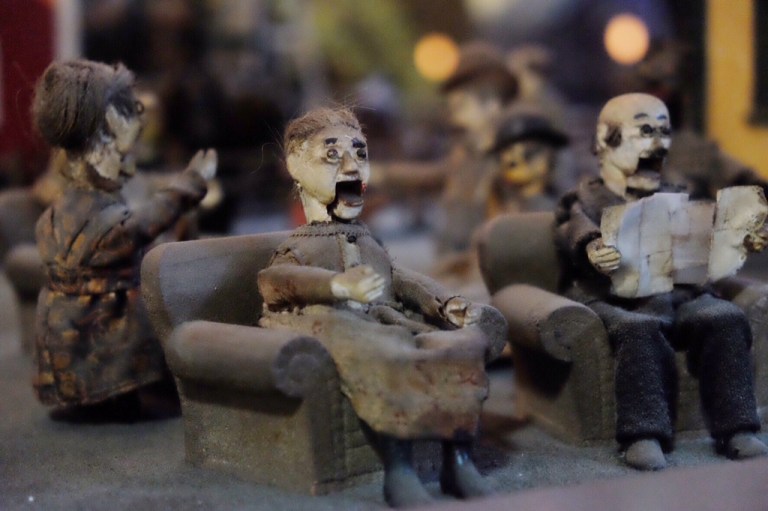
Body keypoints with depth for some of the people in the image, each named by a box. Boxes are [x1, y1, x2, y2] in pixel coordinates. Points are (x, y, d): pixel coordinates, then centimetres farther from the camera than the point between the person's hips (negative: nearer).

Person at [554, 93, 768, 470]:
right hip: (614, 300, -4)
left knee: (726, 318, -23)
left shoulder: (676, 200, 27)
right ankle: (643, 435, -33)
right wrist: (593, 256, -32)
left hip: (678, 296, 4)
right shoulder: (584, 201, 10)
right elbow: (578, 239, -9)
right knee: (640, 329, -37)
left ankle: (734, 429, -18)